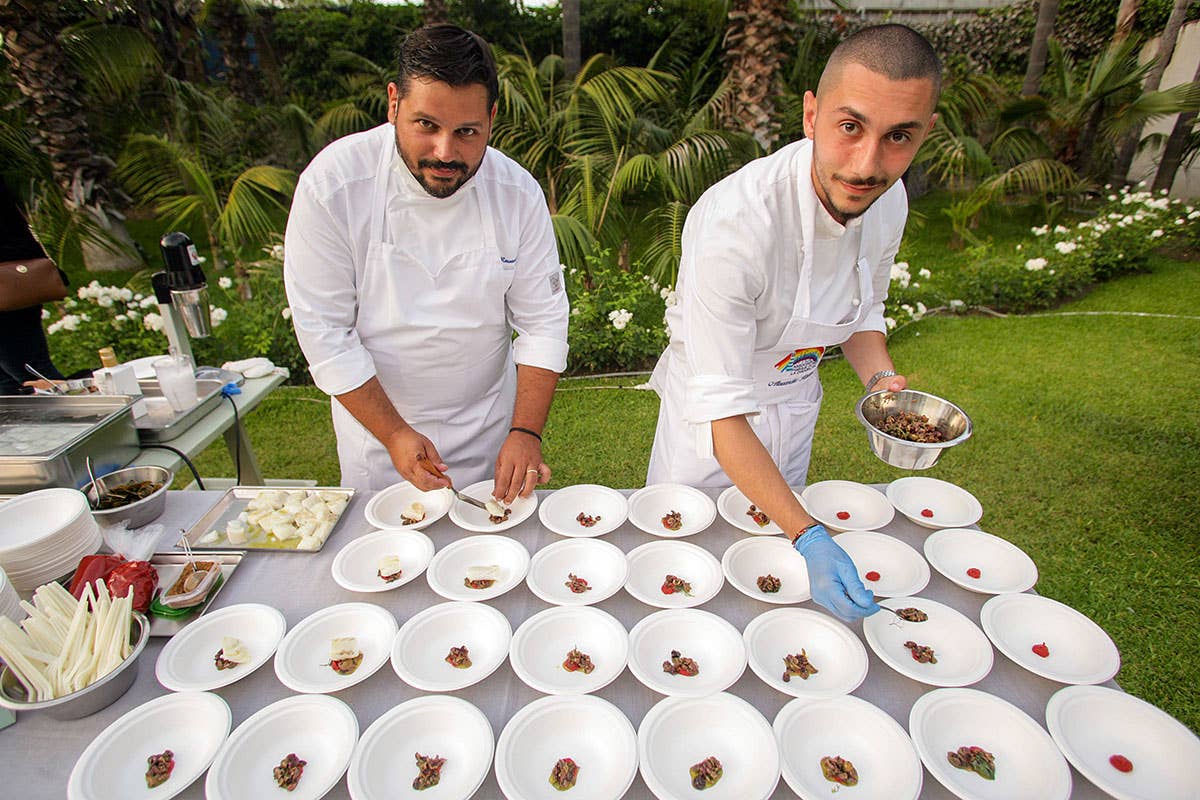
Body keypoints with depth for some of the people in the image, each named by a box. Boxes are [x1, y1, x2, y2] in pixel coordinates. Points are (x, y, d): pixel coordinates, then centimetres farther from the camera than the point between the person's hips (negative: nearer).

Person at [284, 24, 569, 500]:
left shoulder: (518, 193, -13)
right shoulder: (331, 184, -19)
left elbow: (543, 321, -11)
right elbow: (323, 329, -16)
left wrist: (526, 432, -20)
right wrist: (393, 432, -19)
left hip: (489, 425, 2)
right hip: (375, 419, -1)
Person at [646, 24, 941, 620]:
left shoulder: (888, 200, -13)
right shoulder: (733, 222, -37)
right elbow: (721, 411, -36)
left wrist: (883, 380, -14)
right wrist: (808, 536, -40)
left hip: (795, 405, 6)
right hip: (713, 422, -6)